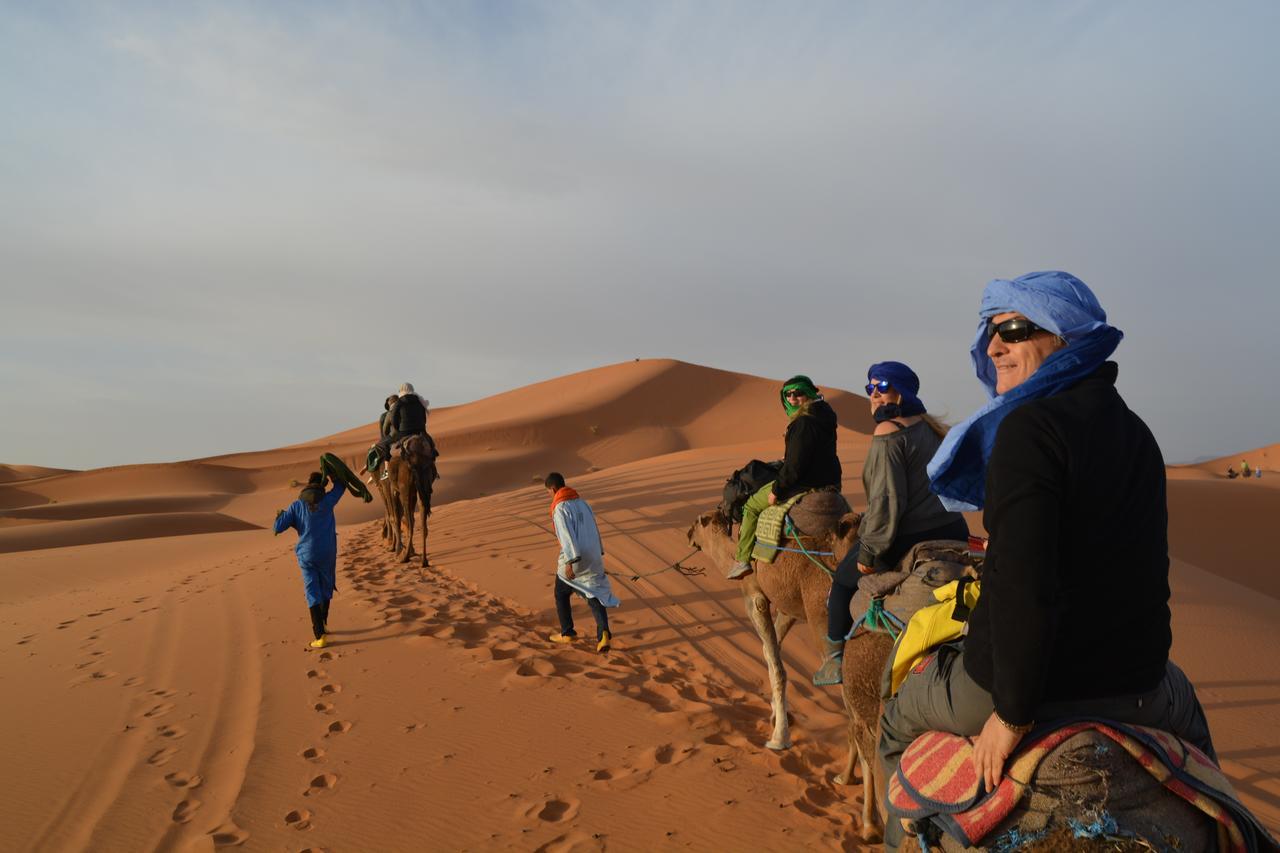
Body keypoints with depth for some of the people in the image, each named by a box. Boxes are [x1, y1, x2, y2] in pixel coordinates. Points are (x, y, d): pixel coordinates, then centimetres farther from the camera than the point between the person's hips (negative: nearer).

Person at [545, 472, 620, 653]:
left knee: (561, 594, 17)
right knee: (595, 596, 10)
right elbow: (595, 529, 18)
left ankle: (567, 633, 27)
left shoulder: (560, 508, -14)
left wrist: (570, 561, -28)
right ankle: (603, 634, -8)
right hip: (593, 558, 7)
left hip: (575, 560, -6)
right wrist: (599, 553, 27)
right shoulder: (582, 503, 12)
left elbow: (567, 535, -24)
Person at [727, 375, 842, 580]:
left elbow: (795, 465, -23)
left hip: (806, 485, -10)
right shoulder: (824, 415, 9)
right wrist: (788, 459, 25)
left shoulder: (803, 422, -21)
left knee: (752, 505, 5)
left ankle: (744, 559, 6)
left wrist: (776, 490, -13)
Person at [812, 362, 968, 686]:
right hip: (953, 531, 8)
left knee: (843, 580, 15)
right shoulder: (931, 427, 12)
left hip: (909, 539, -8)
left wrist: (868, 552, -13)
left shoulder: (888, 432, -14)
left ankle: (834, 661, 21)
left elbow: (886, 499, -20)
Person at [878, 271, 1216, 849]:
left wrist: (1013, 713, -19)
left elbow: (1024, 584, -29)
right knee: (1183, 704, 43)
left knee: (897, 721, 21)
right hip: (1135, 685, 7)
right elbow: (1144, 569, 14)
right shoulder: (1136, 432, 5)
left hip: (1024, 680, -7)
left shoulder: (1030, 425, -21)